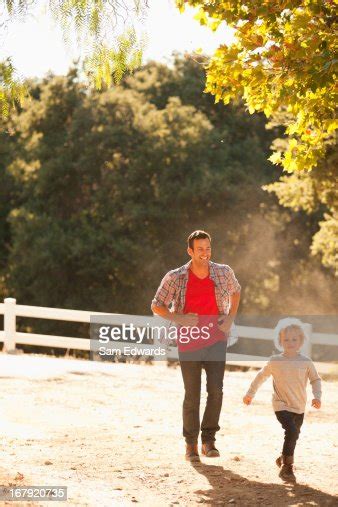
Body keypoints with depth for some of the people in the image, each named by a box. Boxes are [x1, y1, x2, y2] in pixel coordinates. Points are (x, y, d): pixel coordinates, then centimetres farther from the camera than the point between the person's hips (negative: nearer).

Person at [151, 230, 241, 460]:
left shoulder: (223, 272, -3)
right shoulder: (176, 277, -9)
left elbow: (236, 291, 19)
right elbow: (157, 306, -1)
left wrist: (230, 317, 3)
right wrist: (178, 318, -18)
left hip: (216, 340, 1)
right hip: (189, 342, -1)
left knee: (216, 389, -13)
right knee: (192, 395, 5)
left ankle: (209, 440, -1)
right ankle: (191, 443, 20)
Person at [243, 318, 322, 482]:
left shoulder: (306, 362, -3)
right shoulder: (274, 361, -4)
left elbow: (315, 379, 7)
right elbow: (261, 376, 10)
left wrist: (317, 396, -8)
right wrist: (250, 393, 16)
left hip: (299, 407, 3)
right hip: (281, 405, -3)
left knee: (293, 434, 14)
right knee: (292, 431, -22)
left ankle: (283, 459, 42)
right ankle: (287, 466, -11)